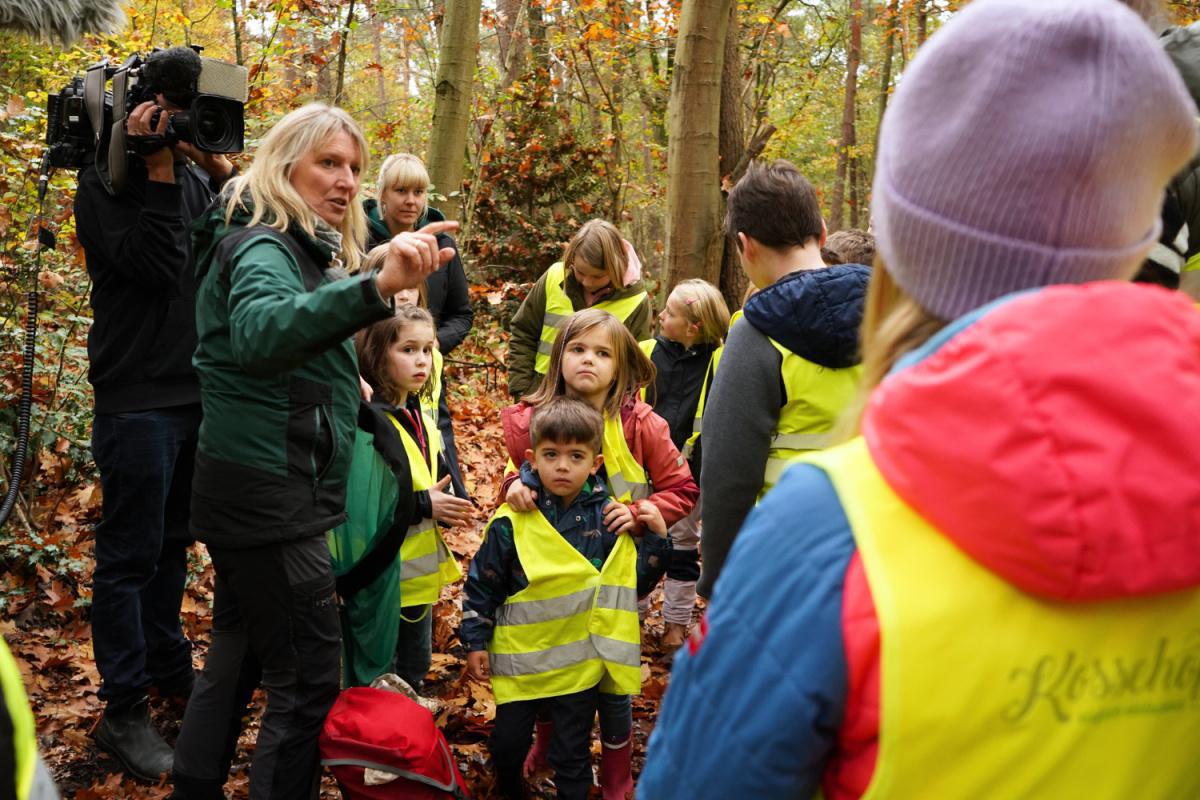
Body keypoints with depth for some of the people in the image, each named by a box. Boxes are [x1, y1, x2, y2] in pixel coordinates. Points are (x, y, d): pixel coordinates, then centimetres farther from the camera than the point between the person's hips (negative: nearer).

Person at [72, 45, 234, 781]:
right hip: (138, 398, -6)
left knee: (174, 541, 17)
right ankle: (124, 710, 9)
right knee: (130, 553, 0)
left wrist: (225, 178, -7)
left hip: (198, 390, 6)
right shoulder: (107, 182, -9)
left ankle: (168, 666, 32)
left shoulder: (196, 175, 9)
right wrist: (159, 168, -20)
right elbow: (157, 265, -21)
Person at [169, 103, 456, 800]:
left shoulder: (304, 246, 14)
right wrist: (376, 288, -56)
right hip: (271, 498, -10)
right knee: (310, 677, -5)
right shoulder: (264, 245, -17)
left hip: (252, 496, 10)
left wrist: (343, 384, 7)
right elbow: (258, 332, -42)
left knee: (241, 650, 20)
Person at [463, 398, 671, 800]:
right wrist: (476, 642, 0)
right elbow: (482, 583, -3)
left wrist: (657, 536, -11)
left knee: (573, 755, 13)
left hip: (581, 662, 0)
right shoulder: (512, 522, -11)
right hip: (519, 658, 0)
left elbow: (636, 581, 2)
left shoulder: (609, 518, -5)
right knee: (508, 743, 17)